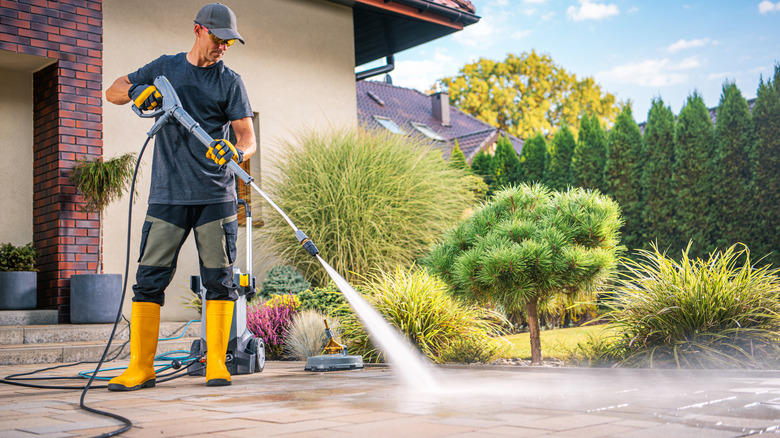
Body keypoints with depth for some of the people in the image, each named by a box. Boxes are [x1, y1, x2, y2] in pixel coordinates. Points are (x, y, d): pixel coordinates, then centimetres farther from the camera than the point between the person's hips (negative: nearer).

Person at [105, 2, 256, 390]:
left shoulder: (229, 81, 6)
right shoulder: (164, 68, 13)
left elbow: (248, 137, -1)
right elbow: (113, 92, 21)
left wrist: (236, 153, -25)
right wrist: (136, 92, -2)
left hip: (215, 196, -1)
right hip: (167, 195, 1)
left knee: (219, 280, -2)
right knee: (149, 278, -2)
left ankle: (216, 363, 7)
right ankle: (141, 367, 5)